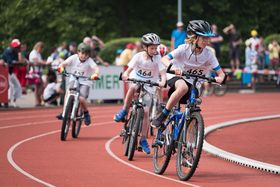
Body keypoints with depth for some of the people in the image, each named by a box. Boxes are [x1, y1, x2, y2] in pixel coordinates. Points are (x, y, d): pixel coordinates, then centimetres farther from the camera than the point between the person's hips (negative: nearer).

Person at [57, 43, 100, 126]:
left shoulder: (89, 61, -14)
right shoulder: (74, 58, -8)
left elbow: (96, 68, -30)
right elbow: (64, 63, -18)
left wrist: (96, 74, -53)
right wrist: (61, 67, -41)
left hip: (85, 82, -2)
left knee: (81, 98, -21)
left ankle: (86, 113, 7)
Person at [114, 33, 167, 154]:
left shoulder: (157, 58, -11)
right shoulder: (138, 56, -12)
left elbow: (163, 73, -18)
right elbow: (129, 69, -19)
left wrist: (162, 82, -39)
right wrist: (126, 75, -42)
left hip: (149, 86, 0)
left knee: (146, 112, -7)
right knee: (133, 87, -38)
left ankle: (143, 140, 4)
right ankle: (124, 111, -19)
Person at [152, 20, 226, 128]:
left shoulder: (208, 54, -9)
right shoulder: (184, 49, -17)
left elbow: (221, 73, -6)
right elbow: (164, 59, -26)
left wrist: (219, 78, -32)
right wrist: (173, 68, -47)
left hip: (193, 84, 4)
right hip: (177, 78, -4)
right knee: (183, 87, -39)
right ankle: (163, 115, -29)